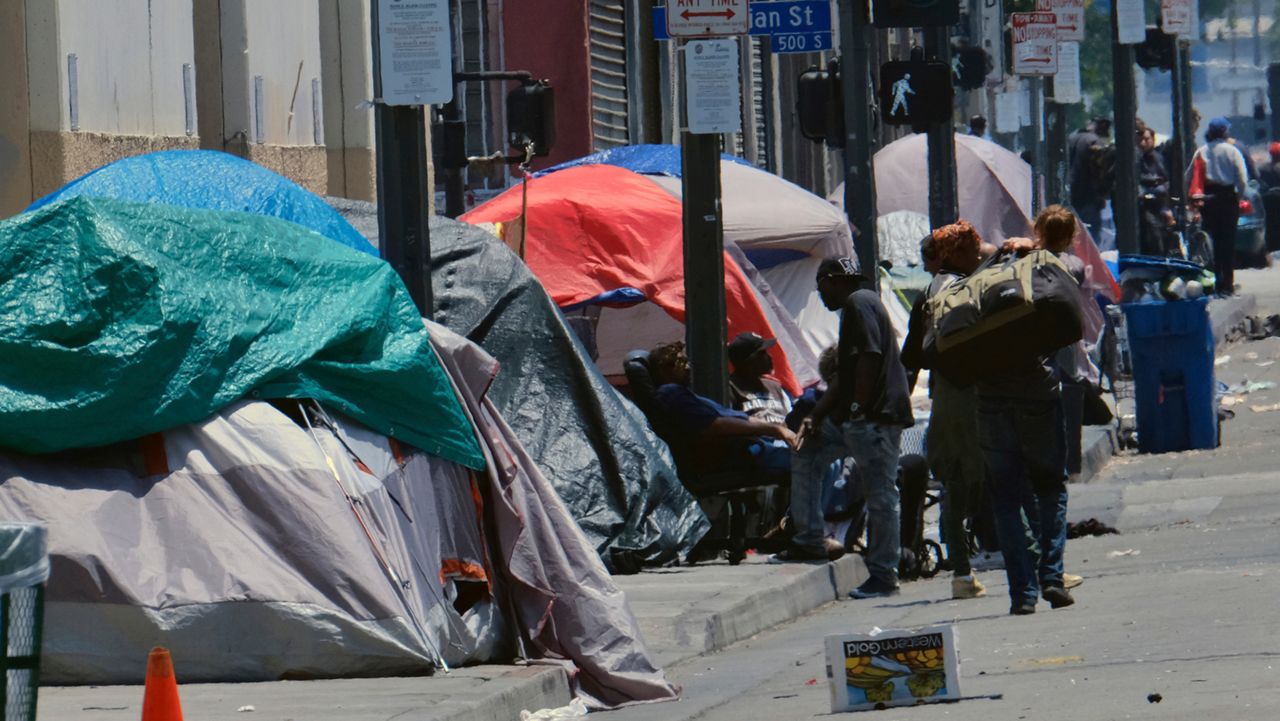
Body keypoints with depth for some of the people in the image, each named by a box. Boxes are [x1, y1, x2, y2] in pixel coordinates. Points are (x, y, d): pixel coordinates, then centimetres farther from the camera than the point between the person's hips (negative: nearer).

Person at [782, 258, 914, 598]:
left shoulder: (859, 303, -8)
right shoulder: (853, 307, 24)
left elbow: (869, 358, -20)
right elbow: (845, 376, 26)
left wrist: (856, 408, -19)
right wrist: (815, 416, 20)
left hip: (875, 416, -11)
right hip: (854, 418, 11)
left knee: (880, 494, -7)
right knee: (807, 453, 18)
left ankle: (884, 576, -6)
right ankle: (808, 537, 19)